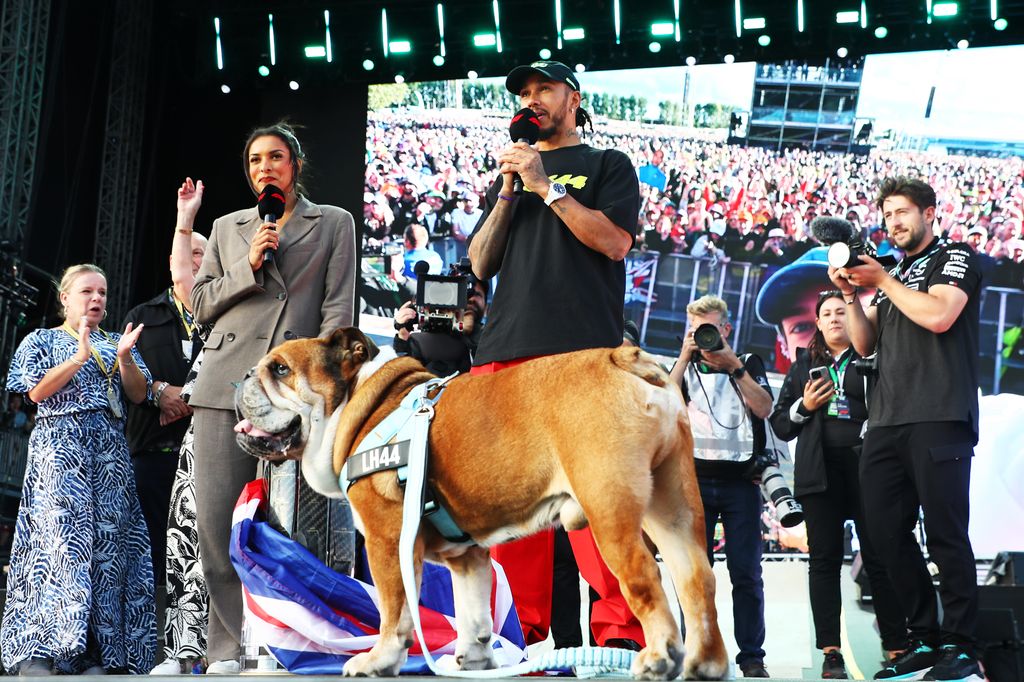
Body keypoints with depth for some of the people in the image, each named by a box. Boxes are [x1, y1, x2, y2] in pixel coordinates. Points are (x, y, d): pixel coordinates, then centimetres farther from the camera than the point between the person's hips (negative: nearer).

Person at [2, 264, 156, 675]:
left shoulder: (115, 343, 20)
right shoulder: (42, 340, 11)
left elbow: (138, 394, 9)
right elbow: (36, 391, -4)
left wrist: (125, 357, -9)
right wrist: (81, 356, -14)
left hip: (110, 452, 4)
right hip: (60, 449, -4)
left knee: (108, 537, -4)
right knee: (58, 534, -15)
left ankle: (96, 649, -4)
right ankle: (38, 649, -16)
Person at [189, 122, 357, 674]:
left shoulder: (333, 223, 14)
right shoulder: (227, 228, 21)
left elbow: (338, 309, 5)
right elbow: (201, 304, 16)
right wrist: (249, 266, 1)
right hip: (226, 381, 3)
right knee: (217, 521, -5)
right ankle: (228, 649, 1)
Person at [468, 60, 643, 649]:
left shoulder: (607, 166, 15)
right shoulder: (511, 172, 27)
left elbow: (615, 241, -1)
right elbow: (481, 264, 18)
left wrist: (547, 186, -4)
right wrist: (509, 192, 6)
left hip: (583, 350, -4)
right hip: (507, 347, 5)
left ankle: (621, 630, -12)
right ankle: (521, 628, 3)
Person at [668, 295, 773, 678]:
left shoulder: (749, 365, 13)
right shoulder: (684, 368, 15)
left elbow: (764, 408, -3)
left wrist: (734, 366, -10)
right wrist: (686, 356, -9)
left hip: (740, 478, -1)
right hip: (695, 478, 1)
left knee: (746, 571, -3)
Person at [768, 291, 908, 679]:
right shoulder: (804, 366, 20)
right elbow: (780, 425, 19)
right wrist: (804, 406, 2)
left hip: (866, 465, -2)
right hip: (821, 470, 3)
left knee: (879, 557, -4)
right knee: (824, 559, -2)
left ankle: (896, 648, -1)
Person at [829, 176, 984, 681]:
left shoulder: (955, 259, 7)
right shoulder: (891, 274, 25)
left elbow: (938, 315, -12)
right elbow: (865, 345, 19)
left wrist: (881, 281, -3)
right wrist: (850, 295, 6)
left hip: (938, 417, -7)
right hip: (885, 422, 7)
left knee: (945, 533, -7)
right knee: (886, 531, 2)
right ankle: (924, 640, 11)